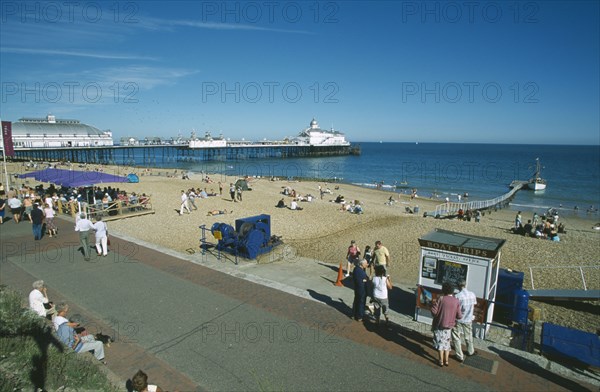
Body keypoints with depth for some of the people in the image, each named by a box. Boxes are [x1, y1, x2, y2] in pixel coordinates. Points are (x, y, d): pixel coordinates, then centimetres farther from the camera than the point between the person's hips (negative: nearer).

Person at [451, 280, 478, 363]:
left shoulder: (457, 296, -24)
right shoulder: (472, 294, -10)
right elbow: (473, 306, 4)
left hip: (458, 320, -5)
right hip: (468, 320, 5)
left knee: (456, 338, 10)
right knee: (469, 336, 26)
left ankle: (460, 356, 16)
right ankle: (470, 351, 46)